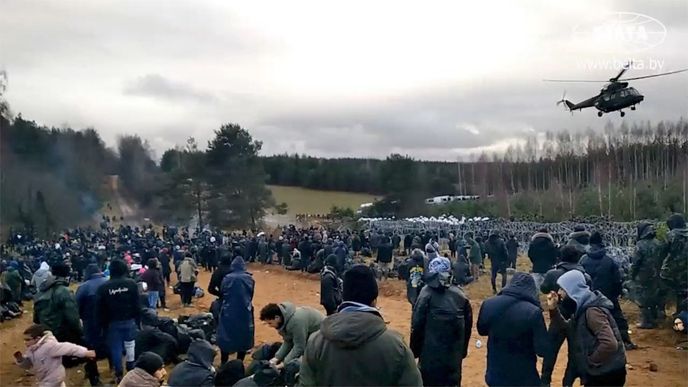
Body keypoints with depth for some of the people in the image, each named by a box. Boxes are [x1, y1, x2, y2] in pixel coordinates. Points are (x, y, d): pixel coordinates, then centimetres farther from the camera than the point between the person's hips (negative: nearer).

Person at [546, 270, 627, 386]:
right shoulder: (581, 309, 5)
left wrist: (591, 362, -20)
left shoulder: (591, 311, -26)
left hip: (607, 374, -9)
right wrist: (553, 309, -4)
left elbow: (610, 344, -34)